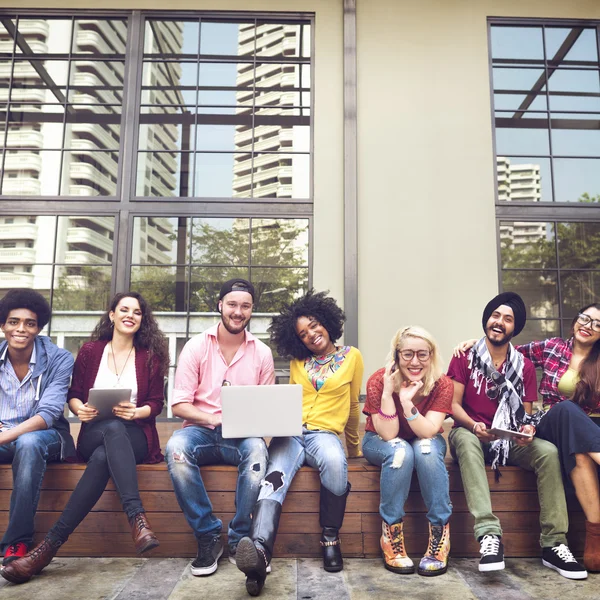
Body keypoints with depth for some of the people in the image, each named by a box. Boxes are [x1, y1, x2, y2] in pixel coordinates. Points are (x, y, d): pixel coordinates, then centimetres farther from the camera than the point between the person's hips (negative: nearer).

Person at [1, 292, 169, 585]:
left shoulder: (150, 356, 8)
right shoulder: (90, 351, 11)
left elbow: (157, 403, 5)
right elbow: (73, 394, 11)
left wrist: (136, 412, -16)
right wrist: (80, 409, -12)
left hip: (134, 437, 0)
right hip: (94, 436, 0)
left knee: (103, 456, -37)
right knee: (113, 428, -39)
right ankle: (137, 520, -48)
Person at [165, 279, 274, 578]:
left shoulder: (262, 352, 5)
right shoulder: (196, 346, 1)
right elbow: (179, 404, -3)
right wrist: (216, 420, -19)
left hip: (242, 435, 0)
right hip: (201, 430, 0)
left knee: (257, 448, -34)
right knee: (176, 447, -33)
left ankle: (239, 540, -16)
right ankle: (208, 536, -17)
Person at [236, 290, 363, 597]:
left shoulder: (352, 357, 11)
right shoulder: (298, 361, 18)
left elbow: (352, 405, 19)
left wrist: (353, 446, 28)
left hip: (324, 432, -2)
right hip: (291, 432, 2)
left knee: (335, 462, -38)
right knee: (275, 478, -32)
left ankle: (330, 538, -19)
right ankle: (260, 550, -54)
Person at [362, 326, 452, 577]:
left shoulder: (442, 384, -20)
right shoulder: (378, 381, -24)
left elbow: (428, 432, -27)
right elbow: (389, 434, -26)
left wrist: (406, 401, -42)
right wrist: (387, 391, -39)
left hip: (426, 443, 1)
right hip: (381, 442, -1)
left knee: (426, 449, -33)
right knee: (400, 451, -34)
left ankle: (440, 536, -23)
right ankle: (390, 536, -23)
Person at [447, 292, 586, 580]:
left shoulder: (524, 367, 6)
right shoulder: (465, 358, -2)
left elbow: (526, 414, 6)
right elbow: (453, 404, -7)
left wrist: (528, 429, -18)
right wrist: (474, 426, -26)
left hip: (509, 440, 3)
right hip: (471, 434, -3)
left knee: (548, 451, -25)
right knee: (465, 439, -37)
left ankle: (553, 544, -20)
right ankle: (489, 534, -45)